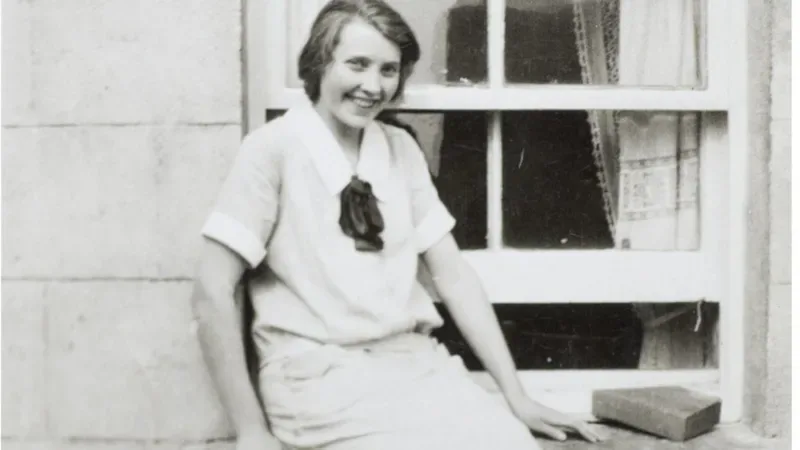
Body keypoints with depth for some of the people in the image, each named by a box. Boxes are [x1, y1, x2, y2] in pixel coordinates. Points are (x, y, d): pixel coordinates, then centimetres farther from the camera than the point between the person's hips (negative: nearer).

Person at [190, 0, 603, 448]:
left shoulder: (402, 149, 10)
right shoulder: (273, 148, -6)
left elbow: (452, 273, 8)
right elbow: (213, 293, -9)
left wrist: (516, 397, 2)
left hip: (414, 359, 4)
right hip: (318, 371, -4)